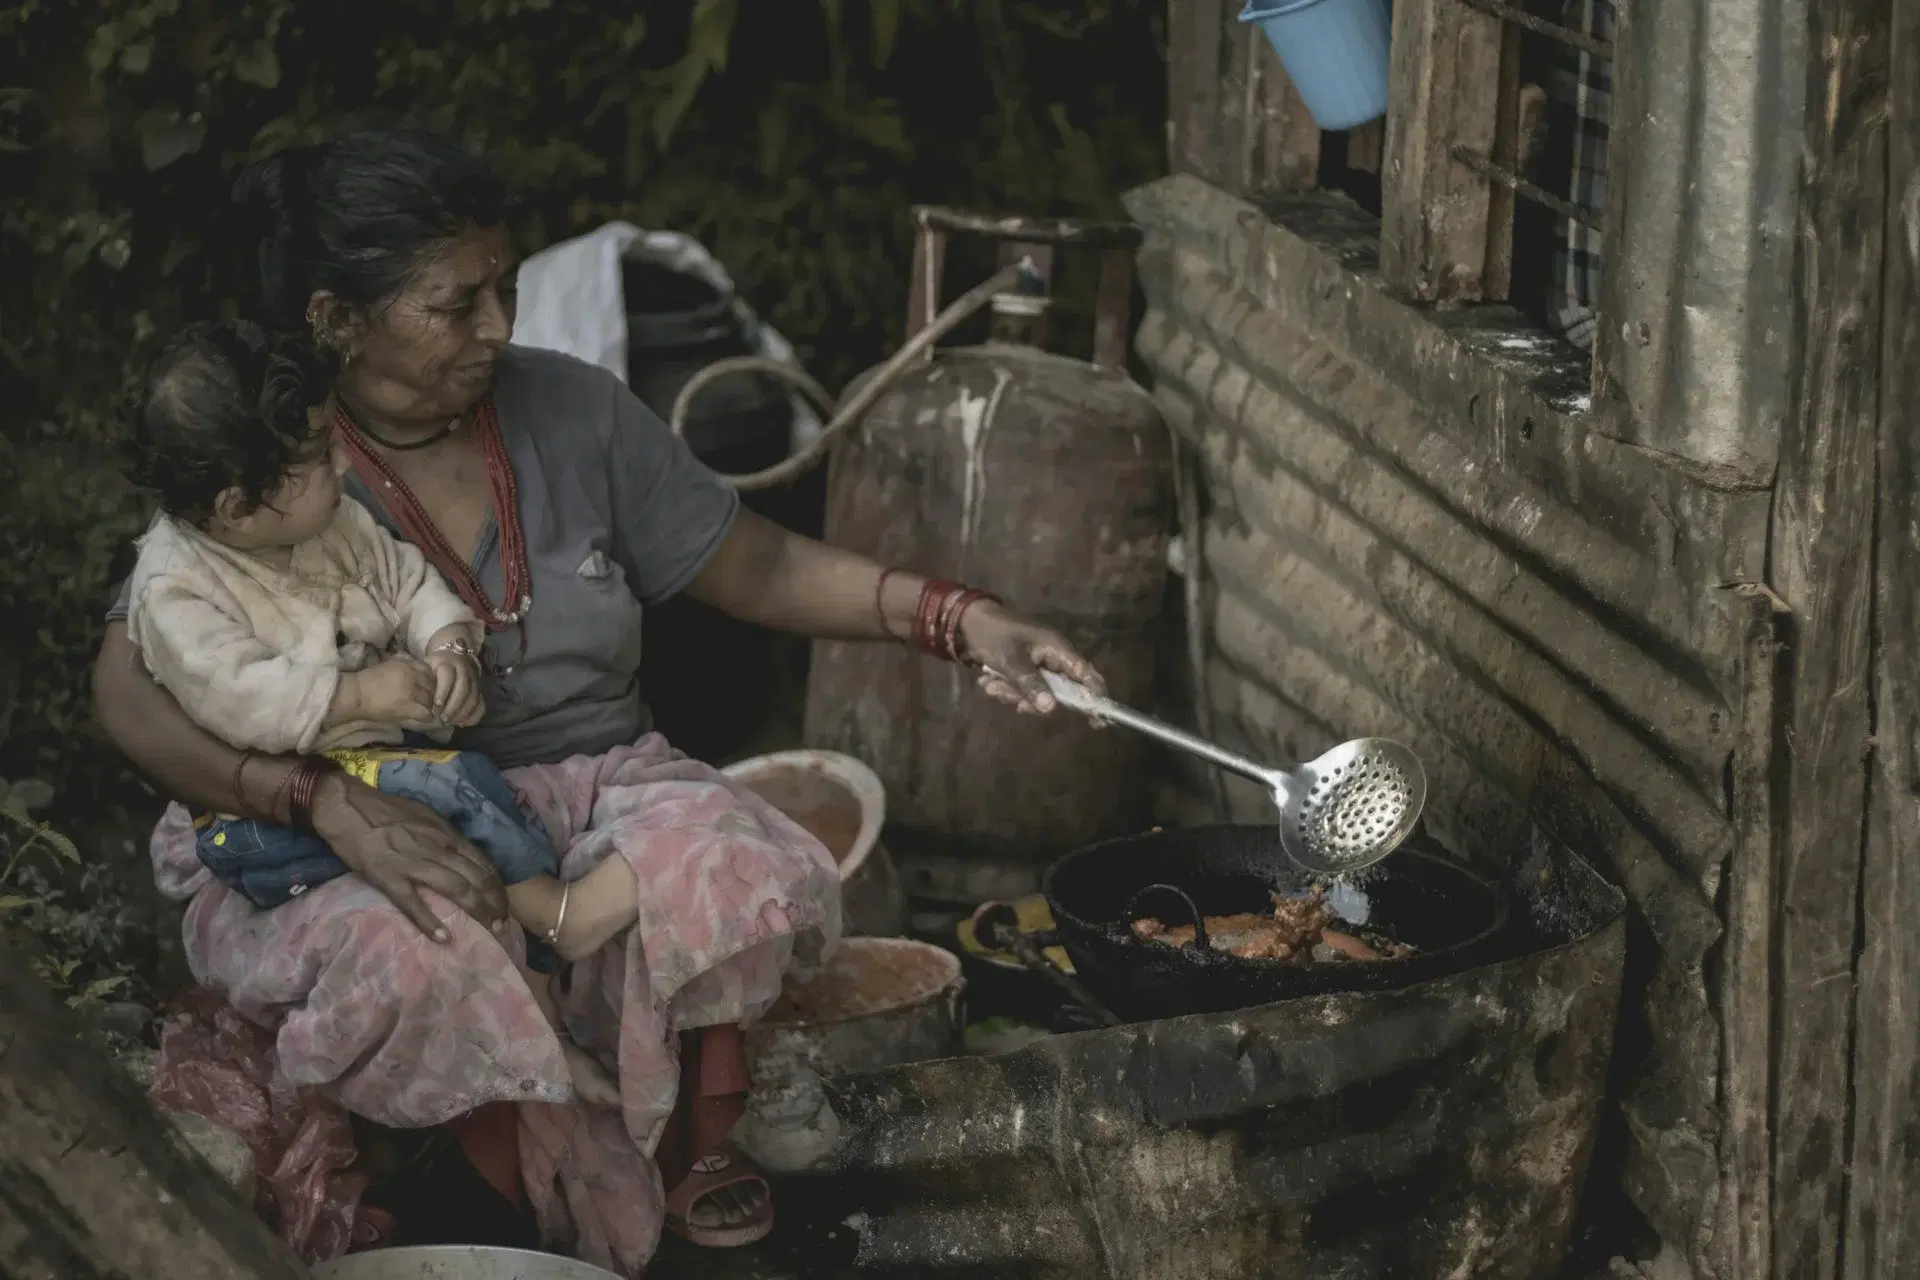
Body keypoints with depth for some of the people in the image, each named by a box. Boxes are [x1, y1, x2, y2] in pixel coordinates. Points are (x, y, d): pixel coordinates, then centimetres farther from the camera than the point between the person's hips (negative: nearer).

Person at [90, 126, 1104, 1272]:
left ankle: (695, 1137, -3)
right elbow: (131, 694, -17)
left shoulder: (572, 411, 4)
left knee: (720, 860, -30)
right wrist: (330, 803, -32)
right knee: (414, 960, -38)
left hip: (582, 783, 3)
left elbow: (761, 569, 10)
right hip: (335, 850, -3)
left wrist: (960, 620, -4)